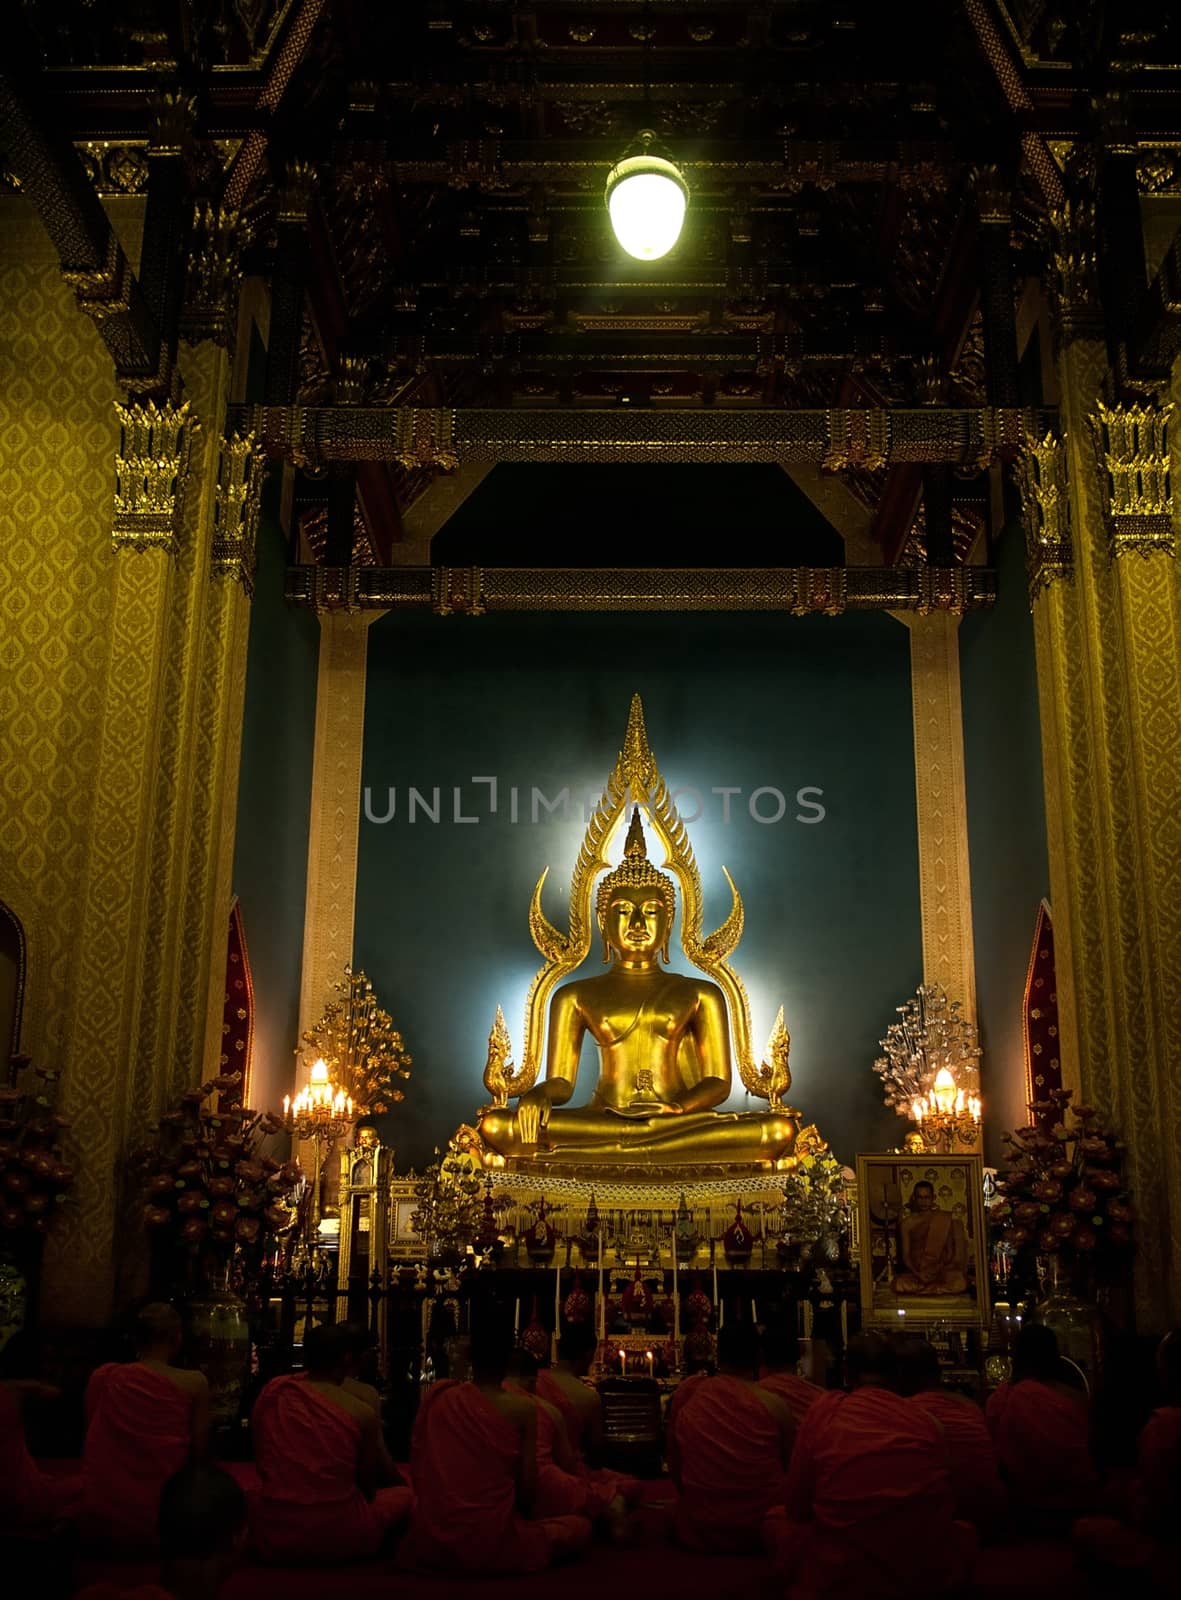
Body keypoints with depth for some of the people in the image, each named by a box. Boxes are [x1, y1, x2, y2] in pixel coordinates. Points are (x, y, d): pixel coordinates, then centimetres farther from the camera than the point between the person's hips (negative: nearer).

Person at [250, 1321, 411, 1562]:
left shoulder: (270, 1395, -1)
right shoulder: (361, 1412, -9)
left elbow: (264, 1470, 13)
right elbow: (368, 1486, 5)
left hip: (272, 1538, 2)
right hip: (341, 1541, -2)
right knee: (404, 1495, 23)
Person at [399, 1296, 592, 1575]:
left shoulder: (436, 1397, -3)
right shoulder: (523, 1408, -11)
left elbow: (418, 1474, 4)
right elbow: (527, 1491, -7)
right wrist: (523, 1517, 14)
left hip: (430, 1544, 0)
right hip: (492, 1545, 0)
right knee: (580, 1526, 20)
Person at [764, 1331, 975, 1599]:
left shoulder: (824, 1411, 0)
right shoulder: (925, 1420, 4)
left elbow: (797, 1506, 6)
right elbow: (943, 1507, 16)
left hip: (838, 1577, -1)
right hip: (929, 1575, 2)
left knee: (777, 1518, 25)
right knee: (965, 1529, 33)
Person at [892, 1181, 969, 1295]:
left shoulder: (948, 1219, 7)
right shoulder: (907, 1223, 8)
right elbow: (905, 1255, 4)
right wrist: (917, 1274, -14)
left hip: (944, 1271, 0)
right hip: (916, 1272, 1)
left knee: (959, 1283, -35)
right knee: (900, 1284, -32)